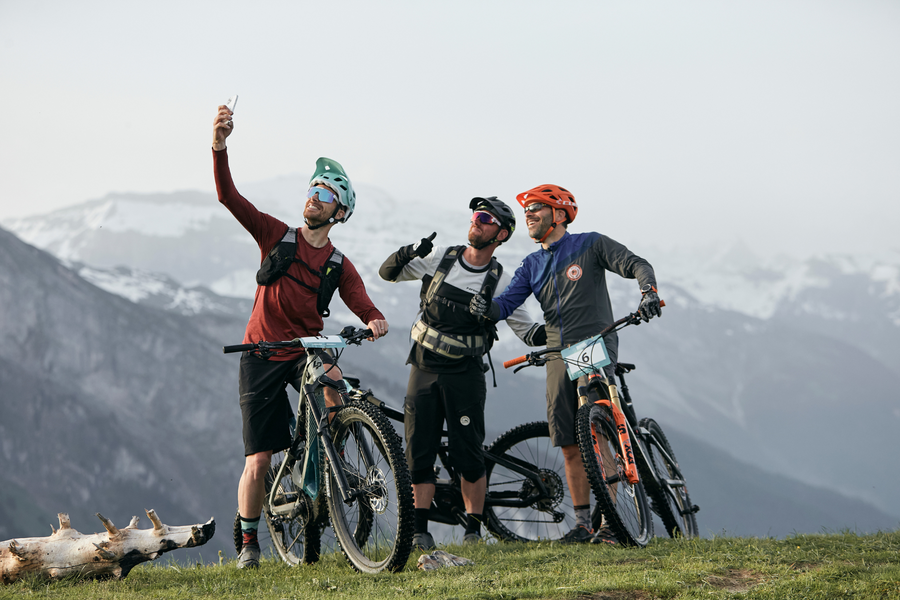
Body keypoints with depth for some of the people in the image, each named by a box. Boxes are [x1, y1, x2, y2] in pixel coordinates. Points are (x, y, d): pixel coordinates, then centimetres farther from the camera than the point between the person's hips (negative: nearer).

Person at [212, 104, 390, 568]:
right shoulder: (277, 236, 0)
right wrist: (219, 146, -22)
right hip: (261, 355, -1)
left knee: (333, 380, -37)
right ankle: (249, 543, 15)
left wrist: (375, 323, -33)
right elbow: (229, 196, -8)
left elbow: (365, 307, -8)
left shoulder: (339, 267, 2)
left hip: (306, 350, 1)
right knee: (258, 461, -4)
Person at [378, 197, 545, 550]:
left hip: (464, 374, -2)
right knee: (419, 452, 0)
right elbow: (388, 272, 4)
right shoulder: (440, 259, 2)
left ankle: (474, 530, 7)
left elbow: (527, 331, -1)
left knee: (469, 455, -4)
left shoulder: (499, 283, -5)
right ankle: (419, 530, 5)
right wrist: (409, 253, -16)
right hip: (424, 368, 3)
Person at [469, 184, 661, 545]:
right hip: (559, 357, 6)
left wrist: (648, 291, -27)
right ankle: (583, 523, 11)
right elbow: (507, 304, 6)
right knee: (570, 447, 4)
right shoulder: (532, 265, 16)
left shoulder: (590, 245, 2)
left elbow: (636, 265, -6)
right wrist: (485, 308, -17)